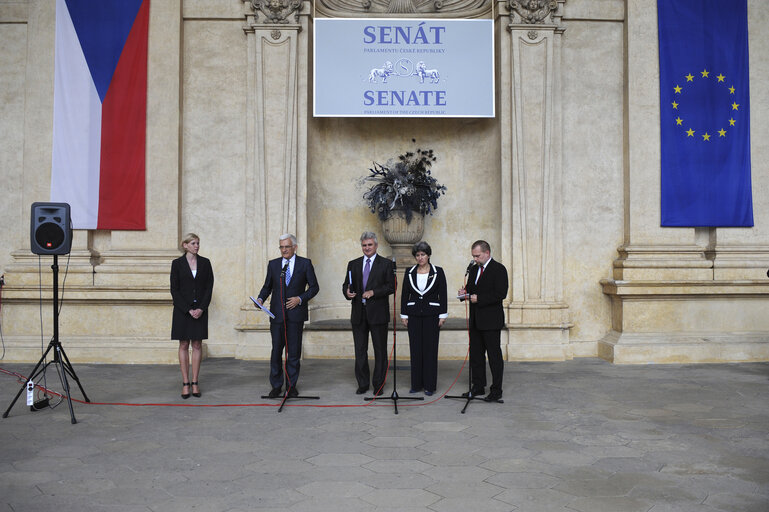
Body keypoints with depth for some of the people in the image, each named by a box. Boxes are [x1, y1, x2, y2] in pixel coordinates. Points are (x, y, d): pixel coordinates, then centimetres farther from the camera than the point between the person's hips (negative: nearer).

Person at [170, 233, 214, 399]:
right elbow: (174, 290, -3)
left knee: (197, 345, 4)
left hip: (200, 309, 2)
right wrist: (188, 310, -11)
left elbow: (209, 287, 3)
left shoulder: (205, 262, 5)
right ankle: (185, 383, 6)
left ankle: (195, 383, 9)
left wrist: (201, 308, -9)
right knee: (184, 345, 2)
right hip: (182, 309, -2)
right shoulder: (177, 263, 0)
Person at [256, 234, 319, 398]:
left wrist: (300, 298, -10)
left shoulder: (305, 263, 3)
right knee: (276, 350, 1)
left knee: (294, 351, 3)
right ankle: (276, 386, 12)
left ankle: (291, 385, 14)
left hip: (295, 313, -1)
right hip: (277, 314, 2)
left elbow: (314, 287, 4)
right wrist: (261, 299, -5)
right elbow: (267, 286, 14)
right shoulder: (273, 264, 10)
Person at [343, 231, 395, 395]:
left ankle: (378, 384, 11)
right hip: (358, 314, 3)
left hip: (378, 314, -3)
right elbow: (346, 284, 11)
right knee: (360, 350, 7)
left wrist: (374, 292, -16)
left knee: (380, 350, 2)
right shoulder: (353, 264, 13)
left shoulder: (386, 264, 2)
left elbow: (391, 286, -4)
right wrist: (347, 292, -11)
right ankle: (362, 384, 16)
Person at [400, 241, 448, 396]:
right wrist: (404, 315, 4)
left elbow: (443, 295, -1)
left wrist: (443, 315, -5)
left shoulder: (438, 272, -1)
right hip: (414, 314, 2)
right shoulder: (409, 273, 6)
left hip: (431, 314, -2)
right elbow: (404, 294, 8)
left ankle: (430, 385, 7)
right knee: (415, 349, 4)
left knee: (430, 349, -1)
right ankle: (416, 384, 13)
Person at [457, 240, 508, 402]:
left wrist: (479, 298, -21)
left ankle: (496, 390, 5)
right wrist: (465, 292, -1)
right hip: (475, 320, 8)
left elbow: (501, 294, -18)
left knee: (494, 355, -1)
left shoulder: (499, 269, -9)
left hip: (491, 320, -8)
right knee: (476, 354, 12)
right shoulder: (474, 269, 14)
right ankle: (478, 386, 22)